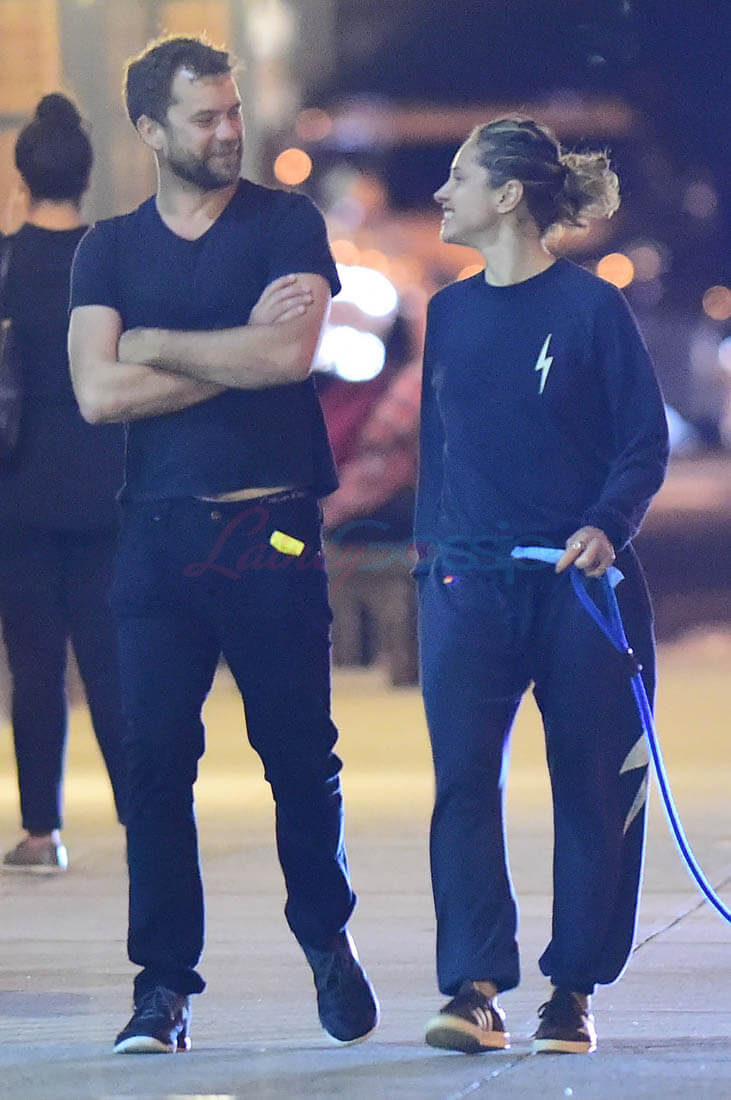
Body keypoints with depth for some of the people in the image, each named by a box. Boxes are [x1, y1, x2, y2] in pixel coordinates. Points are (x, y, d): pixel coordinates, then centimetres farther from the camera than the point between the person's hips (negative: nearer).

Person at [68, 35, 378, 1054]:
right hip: (158, 534, 2)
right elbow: (97, 391, -4)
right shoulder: (110, 249, 10)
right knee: (156, 758, -2)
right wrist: (242, 352, -6)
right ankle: (165, 986, 2)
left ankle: (328, 939, 24)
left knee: (300, 751, 2)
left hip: (272, 528, -1)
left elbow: (293, 352, -12)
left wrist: (157, 342, -5)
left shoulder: (287, 224, 4)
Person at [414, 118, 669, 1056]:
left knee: (592, 788, 1)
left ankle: (573, 990, 10)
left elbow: (645, 443, -4)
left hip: (580, 582, -3)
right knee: (463, 781, -8)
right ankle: (474, 987, -9)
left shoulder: (589, 305, -3)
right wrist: (431, 550, 16)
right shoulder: (450, 312, 12)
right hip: (469, 583, 4)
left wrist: (606, 527, -20)